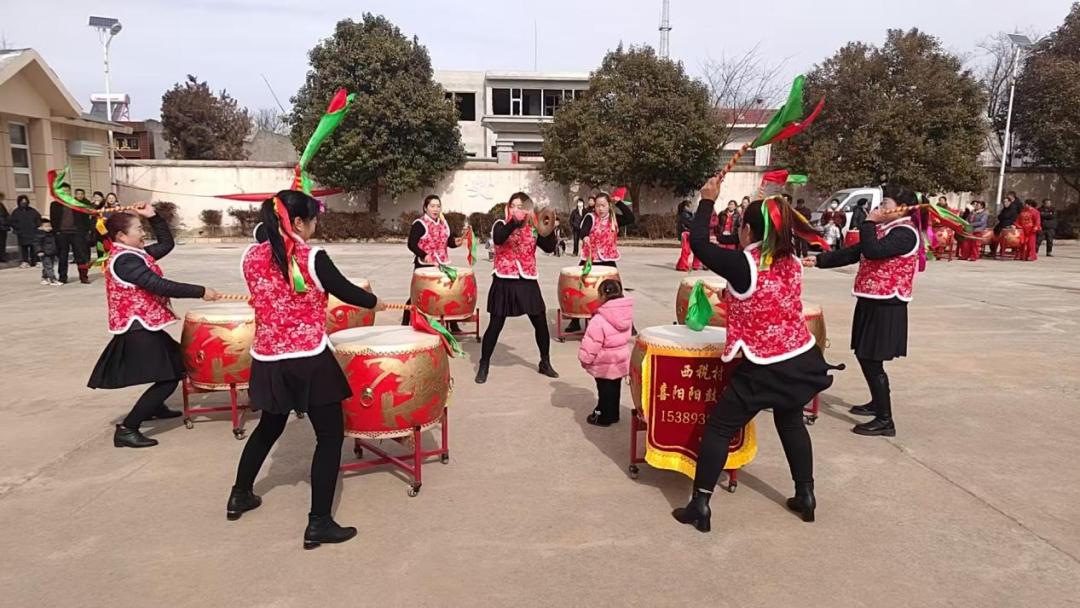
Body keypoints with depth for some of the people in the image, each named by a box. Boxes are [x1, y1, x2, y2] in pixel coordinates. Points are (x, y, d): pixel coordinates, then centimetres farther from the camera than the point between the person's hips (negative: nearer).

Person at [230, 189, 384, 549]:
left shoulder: (252, 256, 1)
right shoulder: (313, 259, -14)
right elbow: (346, 292, -2)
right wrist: (374, 302, 15)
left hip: (268, 361, 6)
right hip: (309, 361, -6)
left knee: (269, 427, 28)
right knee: (330, 435, 5)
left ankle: (240, 495, 43)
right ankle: (319, 523, 6)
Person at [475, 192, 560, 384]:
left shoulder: (533, 228, 4)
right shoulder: (501, 224, -2)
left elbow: (549, 247, -7)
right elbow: (498, 239, -25)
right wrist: (515, 222, -35)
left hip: (527, 282, 3)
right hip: (504, 282, -3)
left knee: (541, 323, 7)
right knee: (495, 325, 0)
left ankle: (545, 363, 25)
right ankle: (483, 366, 14)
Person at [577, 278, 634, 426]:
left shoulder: (599, 320, -29)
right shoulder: (627, 315, -5)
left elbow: (591, 343, -23)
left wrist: (585, 359, -6)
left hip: (605, 365, -7)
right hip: (621, 361, 7)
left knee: (605, 391, 9)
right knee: (615, 389, 20)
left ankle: (603, 417, 22)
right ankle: (613, 414, 34)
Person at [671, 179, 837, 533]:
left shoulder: (743, 264, -17)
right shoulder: (792, 263, 3)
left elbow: (698, 242, -10)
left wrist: (707, 200, 0)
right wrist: (734, 295, 16)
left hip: (765, 369, -7)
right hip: (802, 359, 7)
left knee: (719, 428, 5)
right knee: (791, 423, 28)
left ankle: (700, 506, 8)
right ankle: (805, 496, 36)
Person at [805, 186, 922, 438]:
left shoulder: (905, 233, -14)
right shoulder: (885, 229, 15)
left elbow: (873, 251, -29)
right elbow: (852, 253, 17)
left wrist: (869, 222, -15)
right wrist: (818, 260, 10)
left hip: (886, 307, -9)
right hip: (872, 303, 9)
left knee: (872, 361, -8)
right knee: (865, 356, 18)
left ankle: (885, 421, 0)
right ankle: (877, 403, 37)